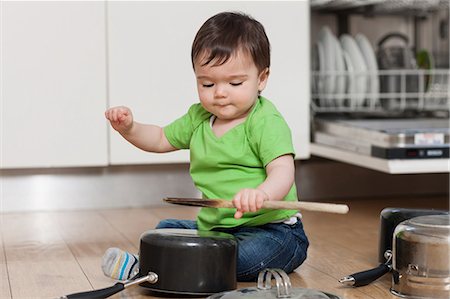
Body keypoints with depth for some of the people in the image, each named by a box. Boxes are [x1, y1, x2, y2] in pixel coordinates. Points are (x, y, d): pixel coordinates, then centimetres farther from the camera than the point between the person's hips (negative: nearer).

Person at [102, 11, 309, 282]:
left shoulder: (266, 121, -16)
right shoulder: (199, 118, 7)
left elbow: (283, 171, -29)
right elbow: (160, 139, 22)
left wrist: (263, 193, -53)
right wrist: (129, 128, 1)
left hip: (271, 229, -7)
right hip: (212, 227, 8)